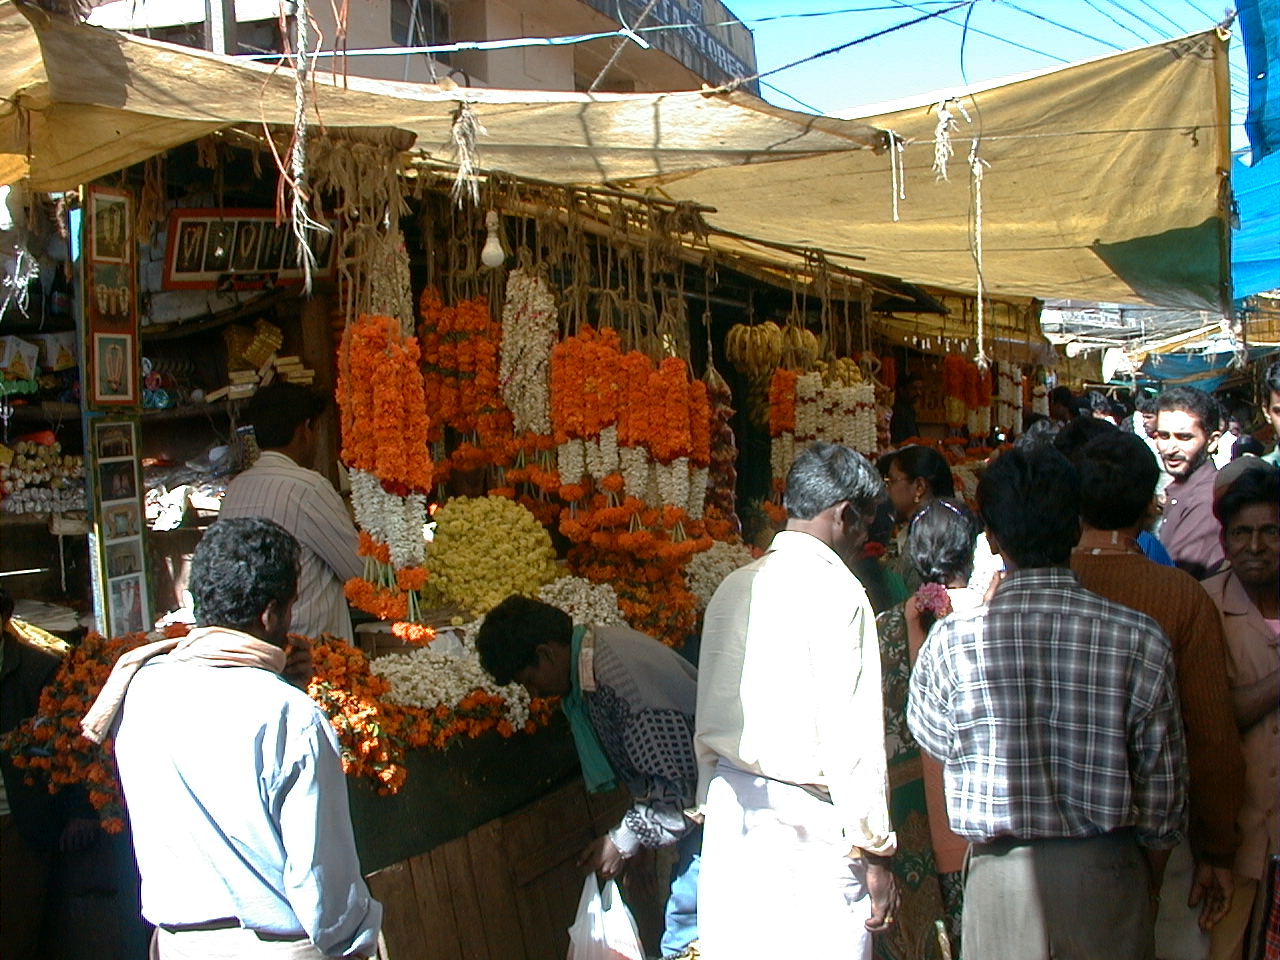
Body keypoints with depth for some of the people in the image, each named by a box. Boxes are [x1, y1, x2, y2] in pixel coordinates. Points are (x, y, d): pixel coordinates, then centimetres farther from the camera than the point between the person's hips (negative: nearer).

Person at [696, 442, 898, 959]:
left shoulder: (733, 587, 10)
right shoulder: (834, 590, -12)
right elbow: (851, 735, -15)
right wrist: (875, 852, -9)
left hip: (730, 814, 7)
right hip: (808, 821, -7)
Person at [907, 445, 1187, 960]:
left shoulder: (951, 641, -14)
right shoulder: (1141, 639, -12)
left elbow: (931, 737, 4)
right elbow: (1162, 788, -5)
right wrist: (1148, 888, 11)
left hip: (1002, 873, 0)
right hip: (1107, 873, 1)